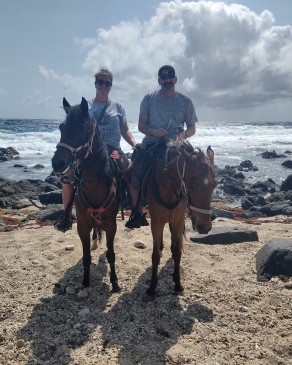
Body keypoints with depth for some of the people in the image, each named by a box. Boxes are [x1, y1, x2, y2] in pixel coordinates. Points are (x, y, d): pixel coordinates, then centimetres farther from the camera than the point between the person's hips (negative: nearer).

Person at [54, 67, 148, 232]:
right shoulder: (86, 107, 10)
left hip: (113, 149, 0)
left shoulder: (117, 107, 11)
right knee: (69, 177, -20)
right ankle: (67, 217, -2)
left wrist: (134, 144, -8)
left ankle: (138, 214, -8)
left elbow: (125, 131, 10)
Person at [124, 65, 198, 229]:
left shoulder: (185, 101, 12)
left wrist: (184, 134, -11)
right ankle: (136, 212, -10)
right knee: (134, 170, -26)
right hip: (151, 143, 0)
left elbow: (192, 128, 13)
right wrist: (153, 131, -16)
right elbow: (141, 126, 6)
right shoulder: (149, 98, 10)